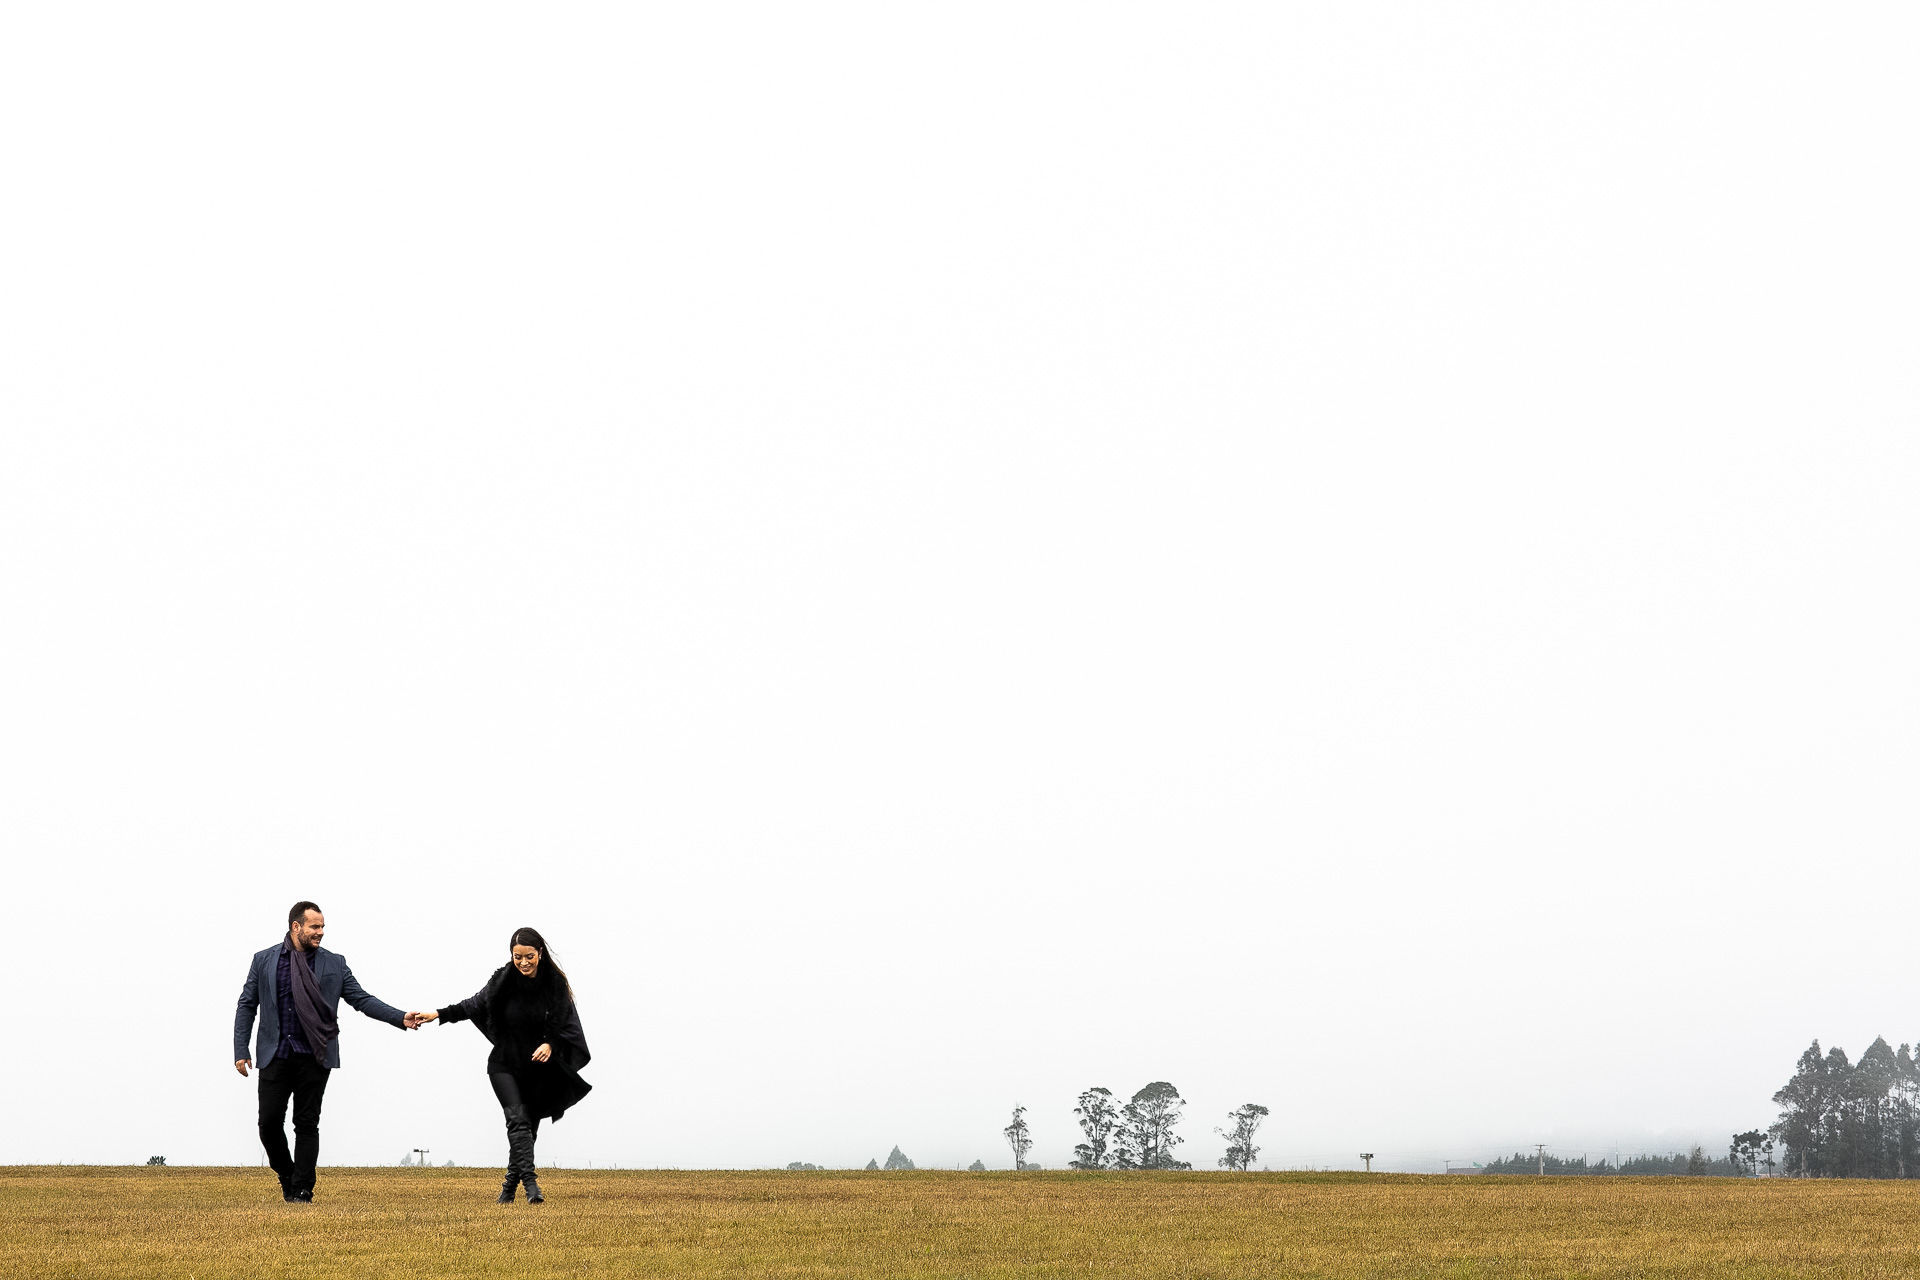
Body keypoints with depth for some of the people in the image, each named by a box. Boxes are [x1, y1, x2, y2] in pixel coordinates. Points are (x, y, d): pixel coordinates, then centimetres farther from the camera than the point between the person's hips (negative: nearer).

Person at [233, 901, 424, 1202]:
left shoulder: (334, 964, 7)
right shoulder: (263, 960, 7)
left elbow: (361, 999, 6)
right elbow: (247, 1006, 10)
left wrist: (401, 1018, -6)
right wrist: (240, 1050, 2)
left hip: (314, 1056, 0)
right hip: (275, 1054, 0)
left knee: (307, 1124, 0)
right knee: (269, 1122, -2)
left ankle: (302, 1190, 7)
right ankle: (287, 1176, 21)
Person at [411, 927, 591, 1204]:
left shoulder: (554, 983, -9)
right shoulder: (503, 980, -8)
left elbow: (565, 1025, -8)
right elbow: (475, 1004, 7)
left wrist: (550, 1044, -27)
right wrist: (438, 1014, 1)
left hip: (539, 1068, 1)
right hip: (505, 1064, -1)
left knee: (530, 1127, 5)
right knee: (517, 1119, -18)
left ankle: (510, 1186, 21)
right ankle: (530, 1182, -29)